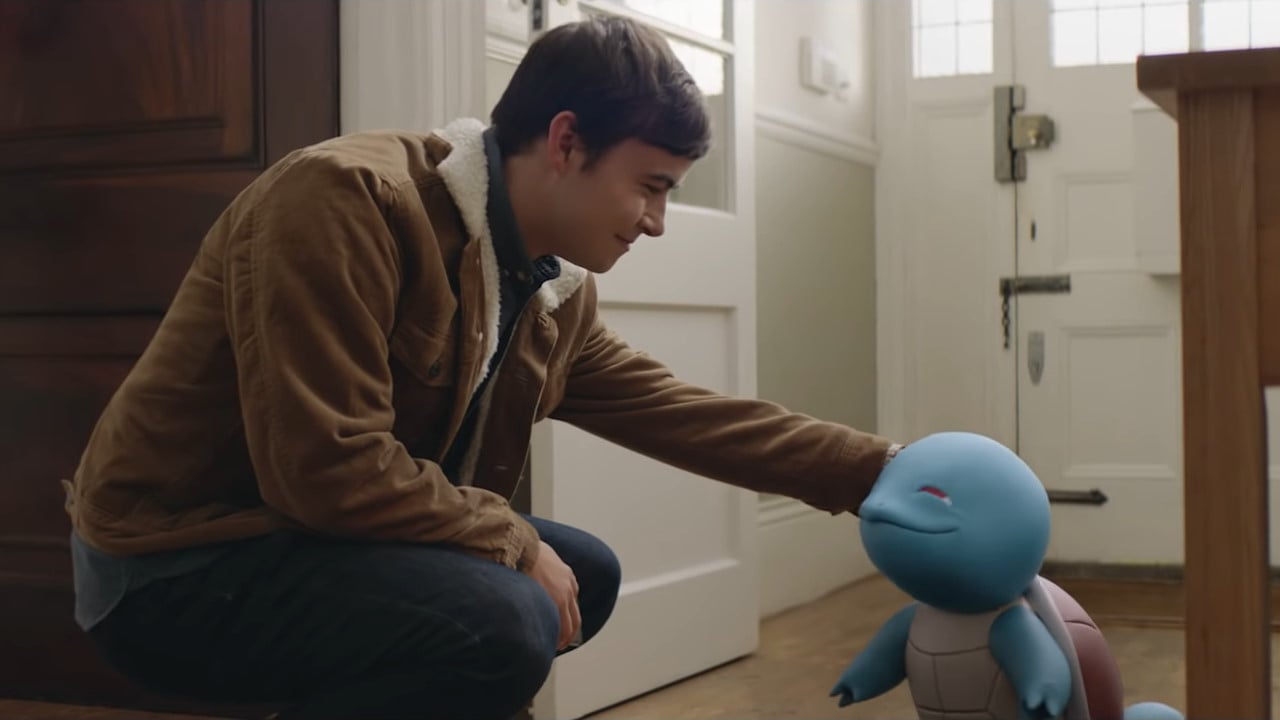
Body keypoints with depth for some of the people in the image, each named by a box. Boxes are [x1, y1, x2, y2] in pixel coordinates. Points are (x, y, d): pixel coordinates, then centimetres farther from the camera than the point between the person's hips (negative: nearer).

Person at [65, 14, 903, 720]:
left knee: (584, 574, 13)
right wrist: (516, 546, -18)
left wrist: (878, 469, 6)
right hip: (175, 560, -9)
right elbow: (329, 467, -29)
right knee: (505, 624, -28)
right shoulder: (347, 199, -24)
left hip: (323, 538, 9)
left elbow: (684, 414, 9)